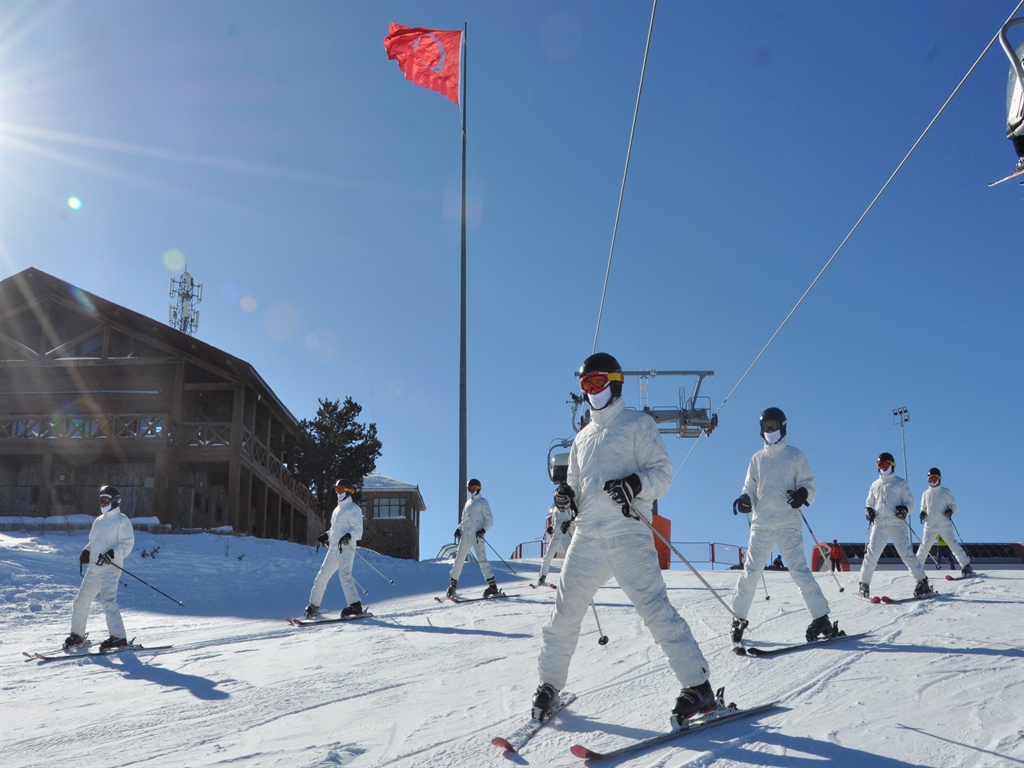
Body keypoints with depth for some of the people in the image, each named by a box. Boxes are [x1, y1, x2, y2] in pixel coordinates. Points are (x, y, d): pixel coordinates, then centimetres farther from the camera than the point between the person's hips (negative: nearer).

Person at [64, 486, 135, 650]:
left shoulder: (122, 520, -2)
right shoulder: (98, 521, 21)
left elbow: (127, 543, -10)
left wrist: (112, 553, -24)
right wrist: (86, 552, 8)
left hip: (110, 568, -8)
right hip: (93, 568, 8)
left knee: (108, 600, -19)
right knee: (82, 600, 10)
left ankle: (119, 638, -19)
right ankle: (77, 635, 23)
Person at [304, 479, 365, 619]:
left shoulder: (353, 509, -3)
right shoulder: (338, 509, 23)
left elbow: (358, 531, -11)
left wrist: (349, 536, -30)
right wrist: (326, 535, 17)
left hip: (346, 548, -9)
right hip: (333, 548, 9)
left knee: (344, 575, -25)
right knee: (322, 576, 11)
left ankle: (355, 606, -31)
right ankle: (313, 606, 22)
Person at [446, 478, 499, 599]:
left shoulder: (482, 502, 3)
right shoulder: (468, 503, 22)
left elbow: (489, 520, -2)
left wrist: (483, 530, -18)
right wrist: (458, 529, 9)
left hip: (477, 535, -6)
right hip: (465, 535, 6)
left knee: (482, 559, -15)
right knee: (459, 560, 4)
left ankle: (492, 586, -16)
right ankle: (452, 585, 12)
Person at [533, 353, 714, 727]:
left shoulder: (637, 424, 7)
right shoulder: (582, 437, 25)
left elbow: (662, 474, -2)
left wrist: (634, 485, -22)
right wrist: (566, 495, 3)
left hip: (627, 533, -5)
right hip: (587, 536, 6)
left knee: (654, 608, -13)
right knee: (565, 611, 3)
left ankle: (698, 686, -9)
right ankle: (549, 685, 16)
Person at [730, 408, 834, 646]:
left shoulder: (796, 456, 7)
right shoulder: (757, 459, 16)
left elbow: (809, 484, 4)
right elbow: (750, 489, 19)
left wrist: (803, 494, -19)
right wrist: (745, 499, -4)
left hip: (789, 523, -3)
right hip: (761, 523, 3)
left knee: (798, 570, -13)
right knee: (750, 571, -2)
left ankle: (821, 619, -10)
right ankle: (739, 618, 9)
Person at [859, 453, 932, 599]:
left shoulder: (900, 483, 10)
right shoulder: (875, 485, 20)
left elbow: (910, 502, 6)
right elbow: (869, 503, 27)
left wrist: (904, 509, -16)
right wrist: (868, 510, 4)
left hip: (897, 524, -3)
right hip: (879, 525, 3)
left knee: (906, 553, -14)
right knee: (871, 554, -3)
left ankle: (923, 582, -12)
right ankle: (864, 584, 6)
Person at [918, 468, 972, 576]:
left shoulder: (946, 492, 4)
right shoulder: (926, 494, 12)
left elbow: (954, 505, 6)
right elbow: (923, 507, 22)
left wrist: (950, 510, -16)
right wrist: (922, 512, 0)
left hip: (945, 525, -2)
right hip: (930, 526, 2)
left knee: (953, 544, -11)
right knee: (924, 547, -3)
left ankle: (966, 565, -6)